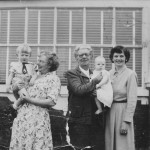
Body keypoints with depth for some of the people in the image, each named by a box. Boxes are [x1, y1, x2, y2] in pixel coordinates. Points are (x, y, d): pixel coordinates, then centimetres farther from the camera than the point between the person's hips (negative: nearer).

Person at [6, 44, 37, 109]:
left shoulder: (31, 65, 16)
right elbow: (11, 76, 10)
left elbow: (35, 74, 8)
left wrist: (32, 80, -13)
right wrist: (8, 85, -3)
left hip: (28, 85, 4)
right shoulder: (14, 65, 12)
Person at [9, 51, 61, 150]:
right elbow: (19, 97, 22)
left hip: (38, 119, -6)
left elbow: (51, 102, -14)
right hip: (22, 117, 6)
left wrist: (29, 100, -12)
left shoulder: (53, 79, -3)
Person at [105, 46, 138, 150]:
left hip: (122, 111, -5)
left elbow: (132, 99, -11)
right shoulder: (110, 73, 8)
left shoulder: (130, 74, -8)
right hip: (110, 112, 5)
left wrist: (126, 121, -15)